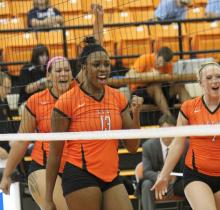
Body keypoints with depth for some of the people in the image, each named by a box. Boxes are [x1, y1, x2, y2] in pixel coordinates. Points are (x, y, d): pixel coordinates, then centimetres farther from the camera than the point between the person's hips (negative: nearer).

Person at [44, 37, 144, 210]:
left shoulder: (118, 98, 8)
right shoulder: (67, 102, -6)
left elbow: (132, 147, 10)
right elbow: (54, 154, -2)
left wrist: (136, 114, -6)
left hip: (112, 177, 5)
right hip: (81, 176, -5)